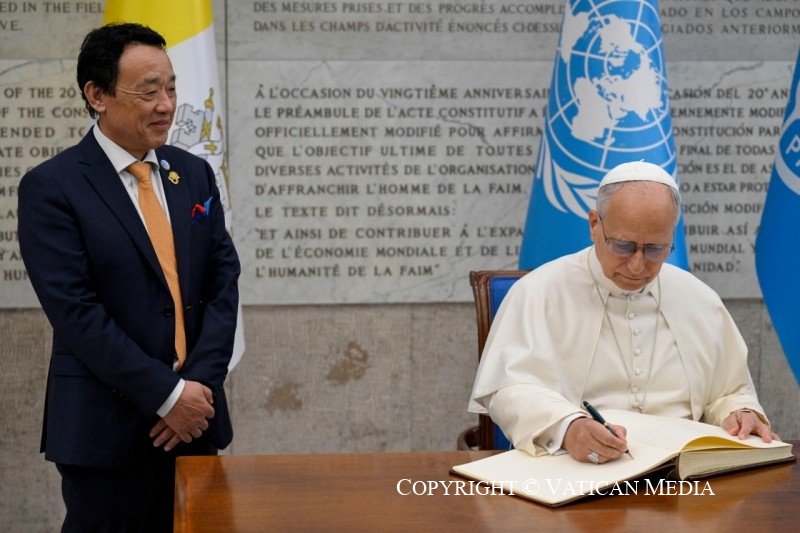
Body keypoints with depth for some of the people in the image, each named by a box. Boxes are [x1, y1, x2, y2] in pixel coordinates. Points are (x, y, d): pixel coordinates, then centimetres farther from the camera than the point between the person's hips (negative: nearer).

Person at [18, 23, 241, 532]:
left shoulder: (194, 173, 9)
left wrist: (200, 383, -8)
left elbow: (224, 280, 5)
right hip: (107, 426, -4)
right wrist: (167, 394, -15)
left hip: (194, 414, 5)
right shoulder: (51, 187, -7)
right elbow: (77, 312, -13)